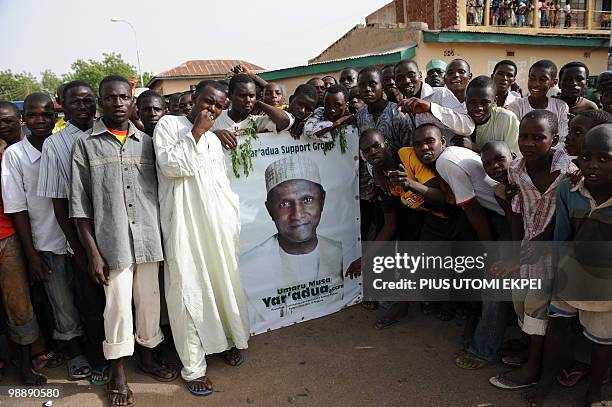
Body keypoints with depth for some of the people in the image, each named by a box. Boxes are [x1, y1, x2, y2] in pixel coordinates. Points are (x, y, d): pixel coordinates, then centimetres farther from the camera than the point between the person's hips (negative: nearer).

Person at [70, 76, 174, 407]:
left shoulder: (146, 142, 9)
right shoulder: (86, 144, 1)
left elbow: (158, 192, 10)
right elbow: (80, 204, -2)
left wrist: (162, 236, 5)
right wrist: (92, 252, -7)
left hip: (149, 239, 3)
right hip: (112, 242, -2)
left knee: (150, 301, 12)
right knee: (117, 306, 5)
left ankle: (147, 356, 34)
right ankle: (118, 372, 24)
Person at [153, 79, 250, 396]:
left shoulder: (213, 139, 19)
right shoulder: (169, 124, 2)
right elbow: (170, 165, -13)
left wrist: (233, 221, 17)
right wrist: (196, 132, -8)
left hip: (218, 224, 6)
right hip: (184, 224, -5)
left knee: (224, 281, 11)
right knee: (188, 290, -3)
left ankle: (230, 339, 33)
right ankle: (193, 367, 7)